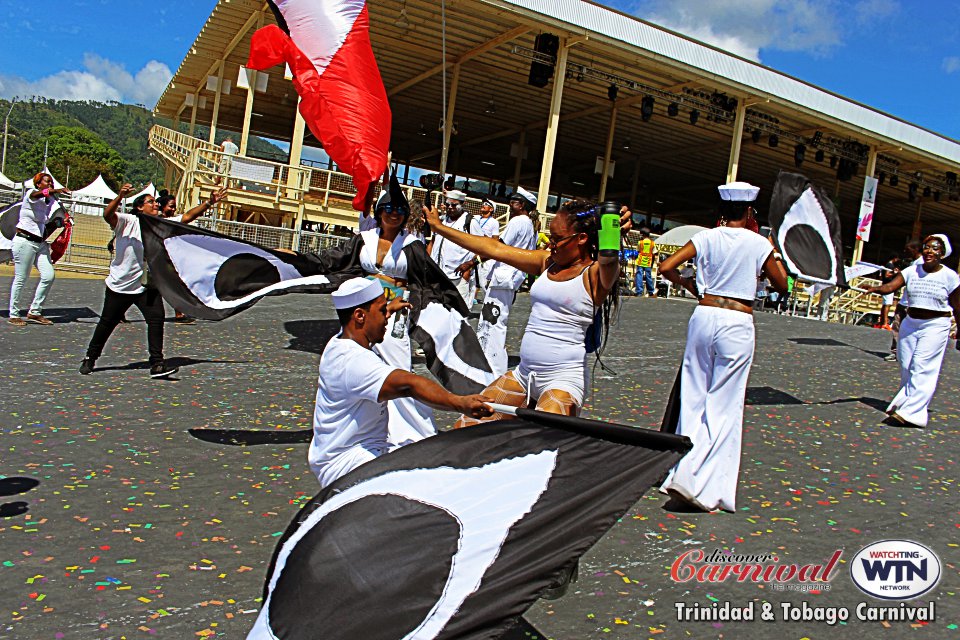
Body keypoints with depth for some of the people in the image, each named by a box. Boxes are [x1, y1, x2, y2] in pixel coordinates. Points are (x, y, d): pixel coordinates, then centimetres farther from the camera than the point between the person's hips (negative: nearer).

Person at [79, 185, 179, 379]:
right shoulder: (128, 222, -10)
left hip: (147, 286, 3)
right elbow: (108, 214, -27)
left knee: (156, 319, -15)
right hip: (120, 285, -3)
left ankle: (157, 364, -13)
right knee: (107, 323, 10)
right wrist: (120, 196, -42)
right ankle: (90, 359, 30)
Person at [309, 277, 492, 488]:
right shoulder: (352, 360, -27)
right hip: (343, 463, -11)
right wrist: (460, 403, -54)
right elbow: (407, 384, -43)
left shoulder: (341, 342, 8)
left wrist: (389, 309, 49)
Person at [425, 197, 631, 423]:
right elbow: (495, 249, 12)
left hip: (563, 380, -7)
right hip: (524, 374, 7)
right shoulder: (547, 262, 10)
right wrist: (438, 227, 15)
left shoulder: (594, 274, -8)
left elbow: (608, 262, -32)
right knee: (463, 430, 8)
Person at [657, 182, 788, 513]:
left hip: (704, 316, 3)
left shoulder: (706, 237, 3)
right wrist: (773, 252, 22)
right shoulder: (759, 243, -1)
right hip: (737, 324, -3)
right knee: (724, 407, 2)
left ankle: (684, 474, 14)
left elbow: (666, 267, -3)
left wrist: (686, 284, 15)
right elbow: (781, 284, 10)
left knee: (693, 399, 12)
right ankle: (698, 482, -5)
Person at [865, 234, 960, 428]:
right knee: (906, 367, 6)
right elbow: (891, 286, -12)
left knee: (922, 368, -10)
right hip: (910, 323, 4)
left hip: (936, 326, -4)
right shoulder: (911, 271, 3)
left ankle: (910, 412, -11)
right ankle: (903, 403, 23)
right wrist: (874, 288, -33)